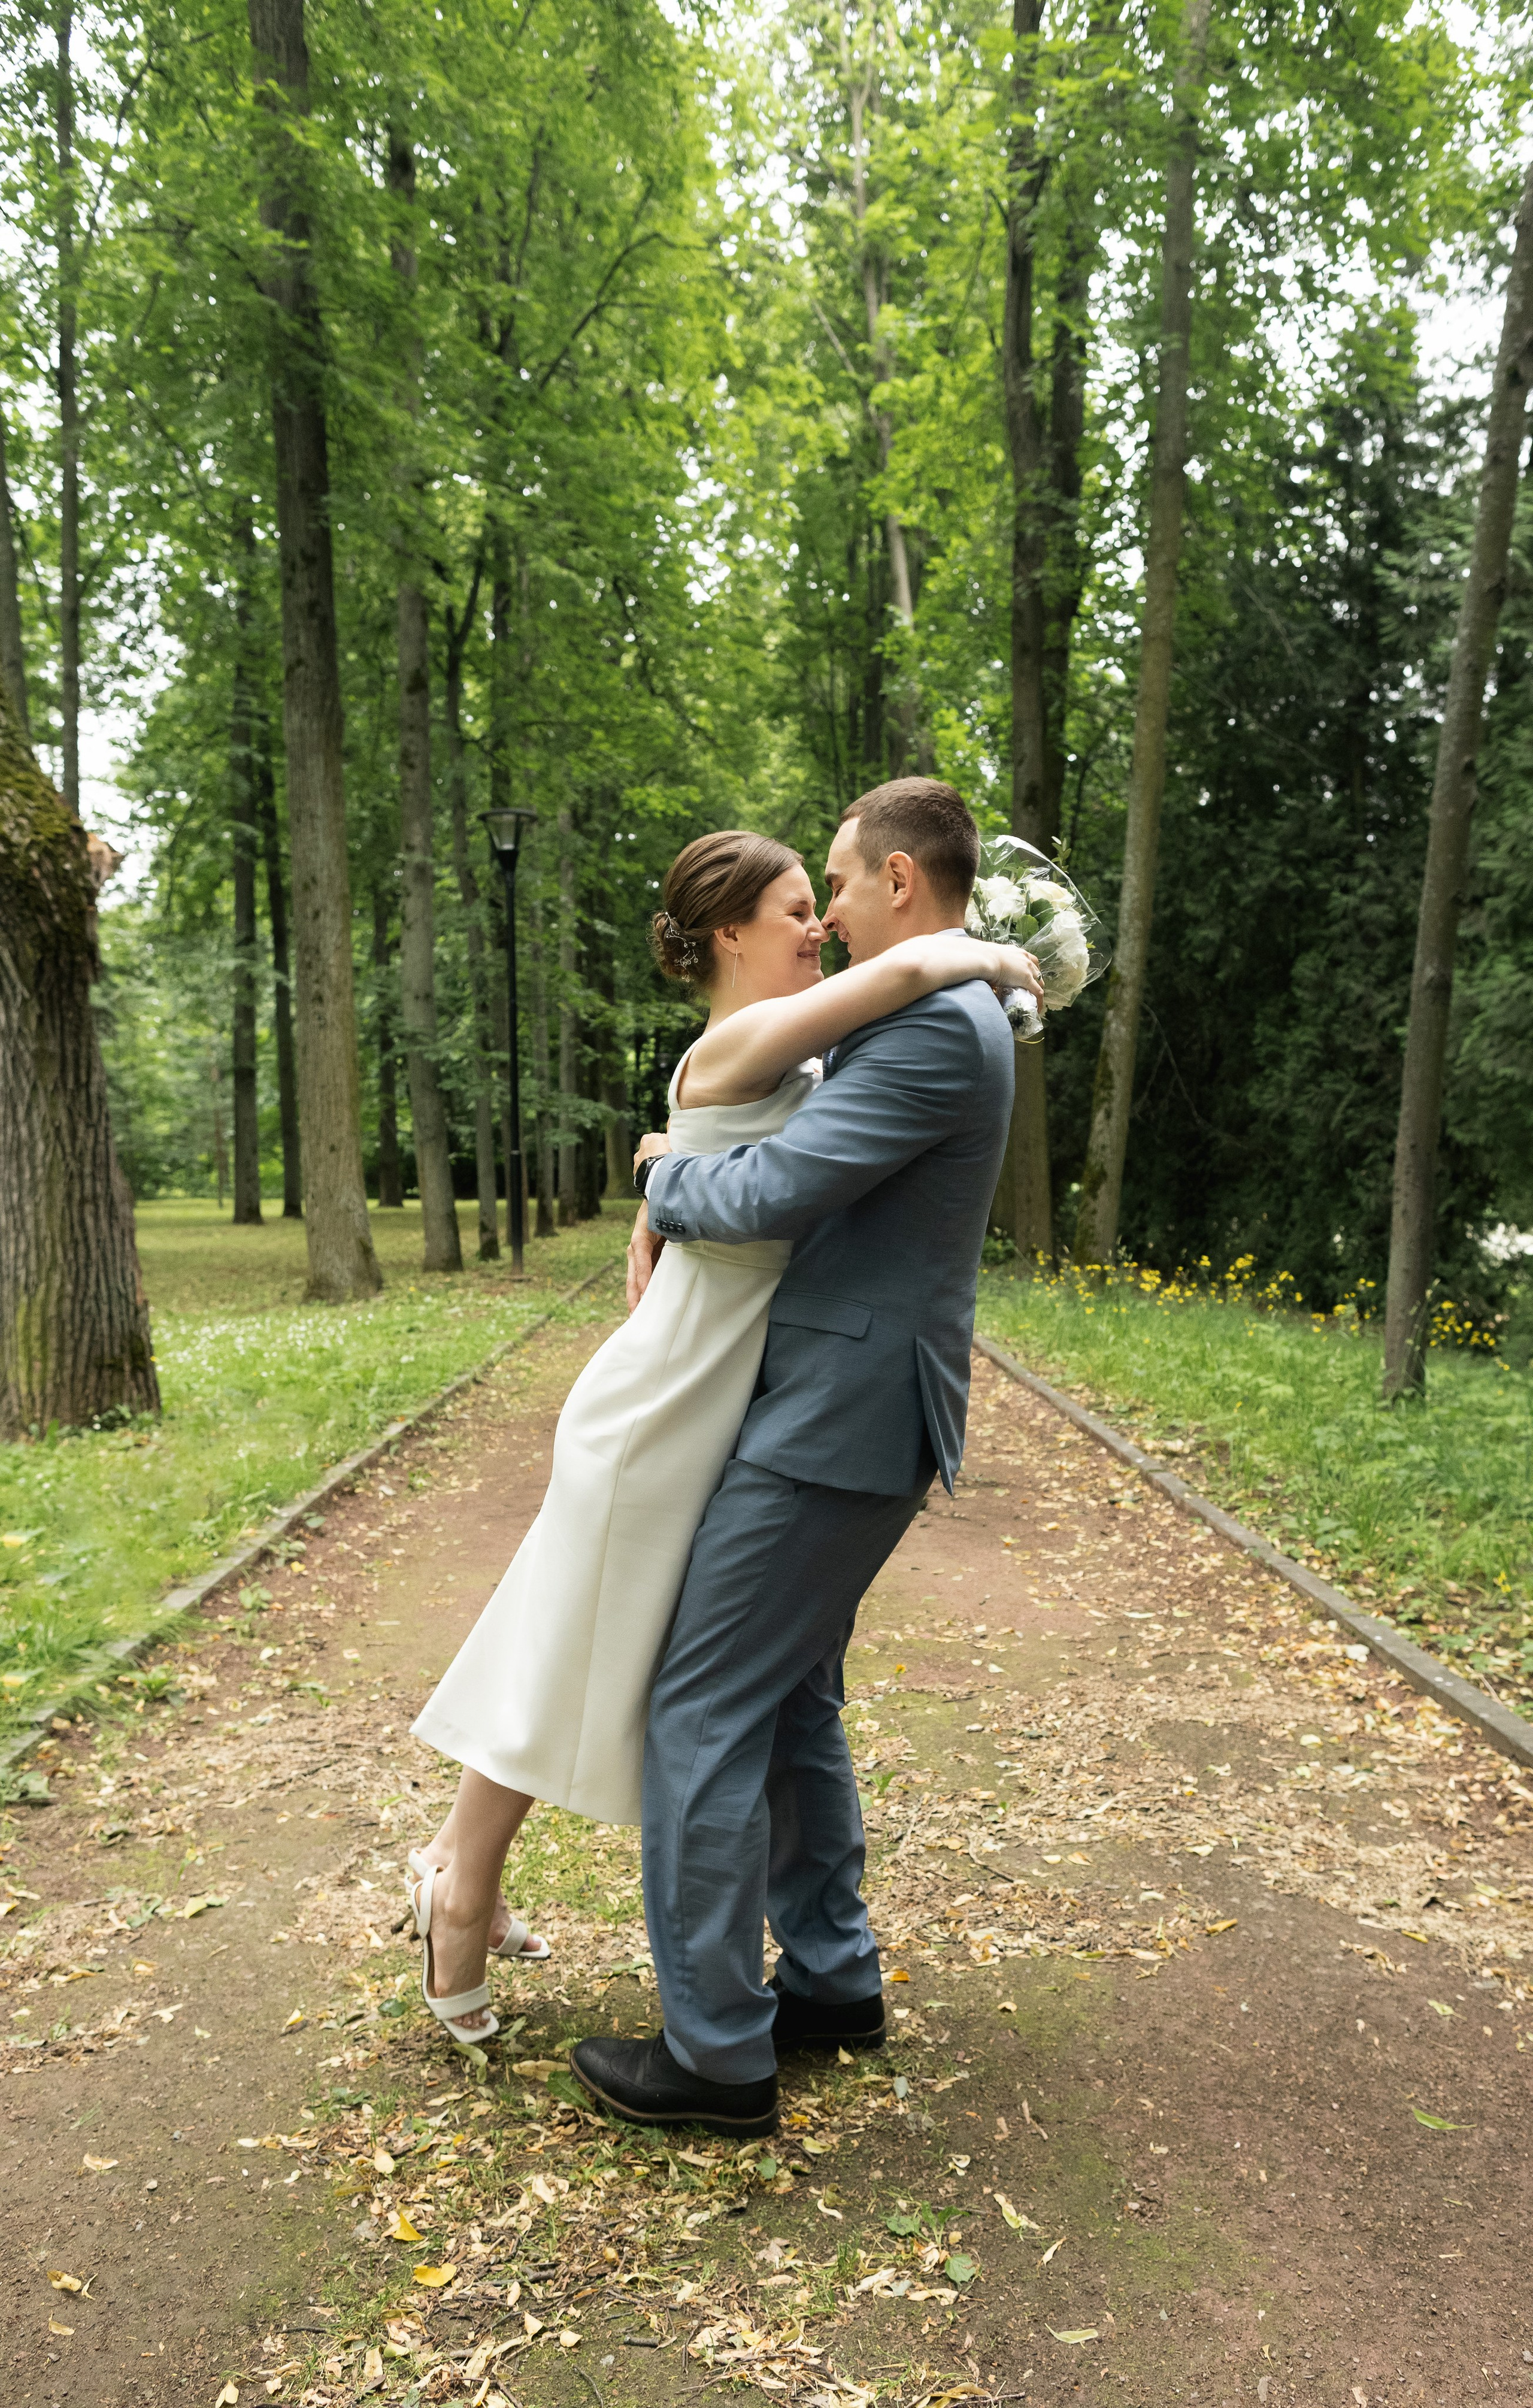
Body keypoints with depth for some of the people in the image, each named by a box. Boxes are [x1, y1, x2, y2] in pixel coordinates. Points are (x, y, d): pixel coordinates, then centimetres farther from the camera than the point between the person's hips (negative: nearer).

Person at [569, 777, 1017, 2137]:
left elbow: (770, 1195, -23)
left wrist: (667, 1192, -2)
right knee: (791, 1703, 19)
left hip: (836, 1427, -11)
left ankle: (715, 2051, 10)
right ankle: (834, 1981, 32)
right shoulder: (948, 1020, 15)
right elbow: (824, 1171, 25)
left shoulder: (938, 1028, -20)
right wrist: (691, 1171, 9)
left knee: (705, 1714, -2)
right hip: (849, 1412, 11)